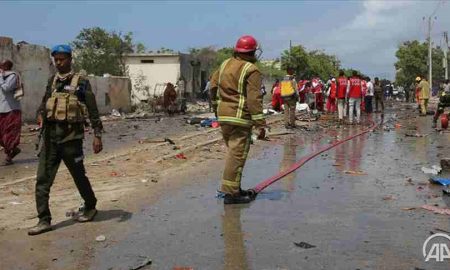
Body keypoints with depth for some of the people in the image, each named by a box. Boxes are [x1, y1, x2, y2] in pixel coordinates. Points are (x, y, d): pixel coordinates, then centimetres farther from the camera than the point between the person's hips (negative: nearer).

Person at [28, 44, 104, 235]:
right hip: (50, 135, 5)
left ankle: (90, 207, 33)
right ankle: (44, 220, 5)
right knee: (43, 180, -1)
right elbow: (44, 103, 21)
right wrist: (41, 114, -1)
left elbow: (92, 110, -5)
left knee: (79, 175, 10)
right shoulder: (52, 81, 12)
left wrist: (97, 135, -9)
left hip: (71, 136, -5)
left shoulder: (81, 82, -4)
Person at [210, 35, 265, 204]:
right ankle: (230, 193, -1)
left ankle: (234, 188, 26)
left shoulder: (225, 65, 12)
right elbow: (254, 99, -16)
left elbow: (213, 87, 18)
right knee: (237, 154, -3)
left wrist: (218, 98, 37)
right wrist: (260, 124, -15)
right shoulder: (251, 70, -11)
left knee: (233, 151, 18)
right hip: (240, 117, -8)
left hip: (223, 116, 8)